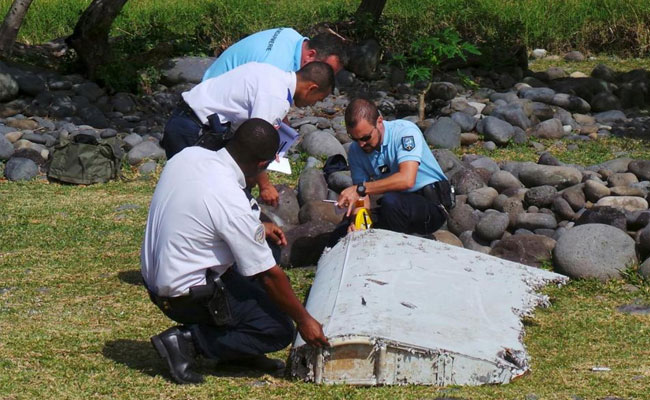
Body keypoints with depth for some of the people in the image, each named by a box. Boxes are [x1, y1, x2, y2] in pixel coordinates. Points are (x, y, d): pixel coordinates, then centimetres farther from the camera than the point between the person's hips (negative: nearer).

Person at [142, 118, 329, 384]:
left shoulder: (189, 155, -6)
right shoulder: (233, 204, -27)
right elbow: (268, 275, -17)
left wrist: (257, 227, 15)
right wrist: (304, 320, -5)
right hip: (185, 296, -9)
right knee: (279, 332, -2)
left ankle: (238, 351, 19)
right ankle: (187, 341, -5)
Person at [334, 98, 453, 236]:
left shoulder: (405, 131, -19)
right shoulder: (356, 151, 0)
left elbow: (407, 180, -33)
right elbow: (363, 198, -1)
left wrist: (360, 189, -32)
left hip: (432, 205, -6)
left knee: (391, 202, -36)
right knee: (345, 231, -11)